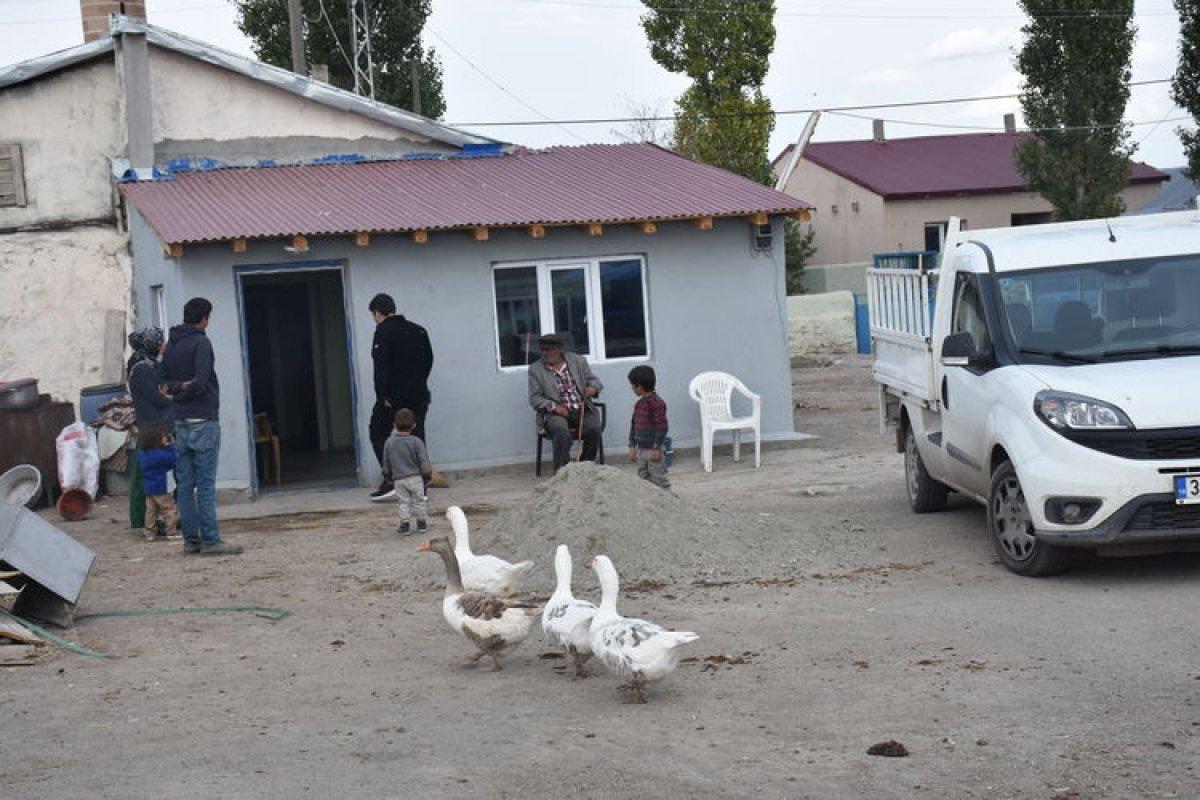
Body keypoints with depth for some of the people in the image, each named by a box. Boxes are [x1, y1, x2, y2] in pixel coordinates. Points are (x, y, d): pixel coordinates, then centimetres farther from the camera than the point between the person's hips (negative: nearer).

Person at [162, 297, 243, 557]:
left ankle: (191, 539, 9)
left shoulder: (170, 345, 14)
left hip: (180, 423, 7)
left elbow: (165, 382, 11)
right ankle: (210, 540, -7)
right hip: (203, 421, -7)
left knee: (185, 485, 7)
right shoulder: (201, 342, -10)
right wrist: (187, 389, -2)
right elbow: (200, 382, -19)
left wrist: (177, 388, -7)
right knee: (206, 484, -7)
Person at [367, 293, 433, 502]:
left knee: (378, 434, 8)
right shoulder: (418, 330, 12)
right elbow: (428, 360, 16)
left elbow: (381, 367, -17)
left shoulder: (384, 331, -9)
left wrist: (382, 396, -16)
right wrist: (418, 384, 16)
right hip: (419, 396, 6)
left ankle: (390, 481, -3)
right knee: (416, 438, 8)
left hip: (393, 397, -6)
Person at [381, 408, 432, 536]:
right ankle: (422, 523, 18)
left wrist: (388, 476, 19)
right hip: (416, 478, -1)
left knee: (402, 501, 8)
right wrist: (427, 476, 7)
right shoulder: (416, 442, -11)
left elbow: (386, 463, 5)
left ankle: (405, 525, 4)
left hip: (398, 479, 1)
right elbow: (424, 462, -7)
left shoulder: (389, 442, -3)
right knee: (418, 500, 12)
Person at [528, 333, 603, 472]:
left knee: (594, 428, -27)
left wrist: (593, 388, -10)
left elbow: (594, 380, 15)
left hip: (582, 411, 2)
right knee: (562, 432, -34)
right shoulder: (535, 369, 6)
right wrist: (554, 406, -14)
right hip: (556, 413, -2)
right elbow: (534, 398, 2)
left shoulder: (578, 361, 12)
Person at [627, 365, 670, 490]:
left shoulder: (657, 403, -16)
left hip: (653, 449, -9)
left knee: (658, 479, -3)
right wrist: (632, 446, 14)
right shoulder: (639, 404, 10)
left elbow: (662, 427, -19)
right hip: (641, 449, 9)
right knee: (643, 477, 13)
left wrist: (657, 448, -20)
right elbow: (634, 425, 16)